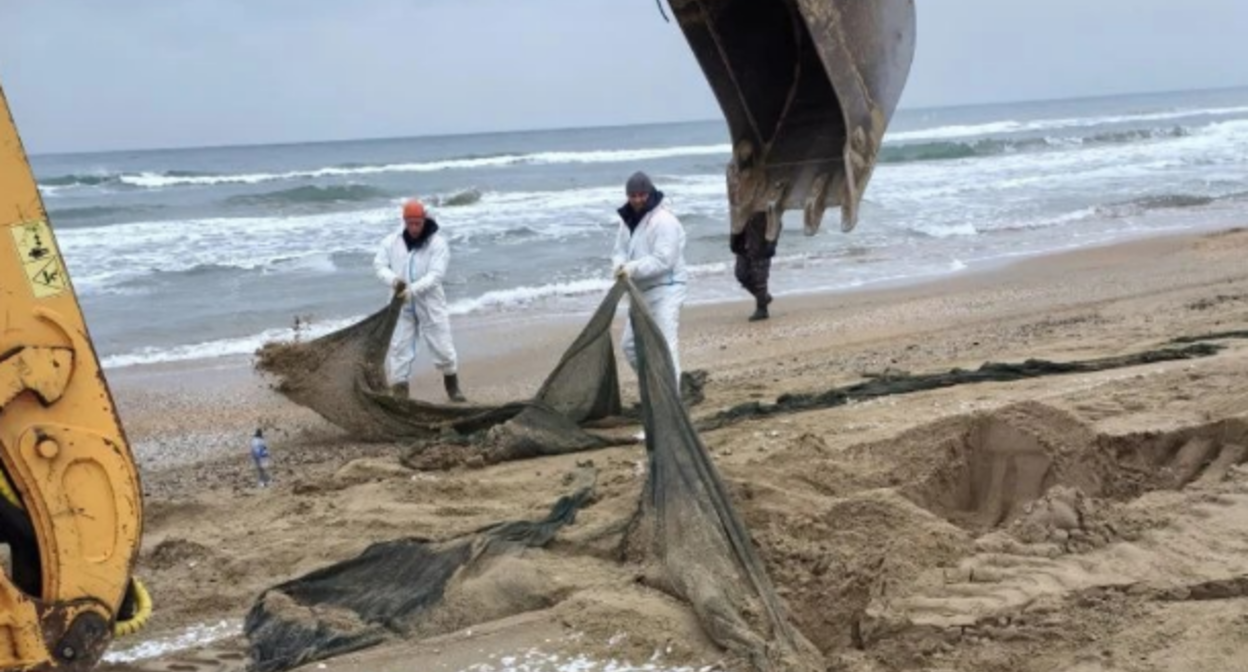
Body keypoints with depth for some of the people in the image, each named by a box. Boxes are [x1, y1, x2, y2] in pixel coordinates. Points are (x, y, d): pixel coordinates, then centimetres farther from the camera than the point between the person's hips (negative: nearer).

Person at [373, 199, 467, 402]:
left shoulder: (437, 242, -12)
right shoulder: (392, 241, -1)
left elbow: (436, 275, -20)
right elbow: (379, 264, -1)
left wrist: (413, 290, -32)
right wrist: (393, 279, -22)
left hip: (429, 304, -2)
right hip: (402, 305, 2)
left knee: (442, 347, 6)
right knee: (398, 348, 1)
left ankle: (452, 386, 28)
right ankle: (399, 391, 8)